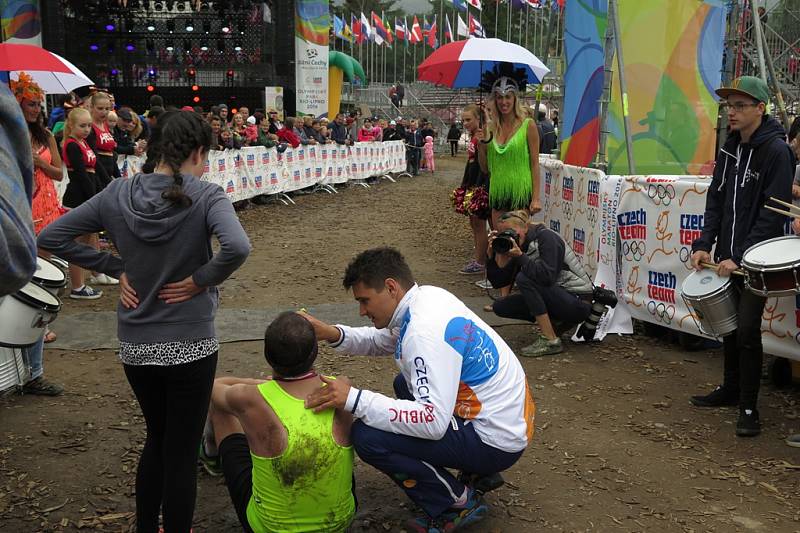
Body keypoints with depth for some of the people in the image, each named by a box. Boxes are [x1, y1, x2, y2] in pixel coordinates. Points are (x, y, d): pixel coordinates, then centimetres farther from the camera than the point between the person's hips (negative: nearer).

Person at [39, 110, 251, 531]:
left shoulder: (117, 193, -3)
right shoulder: (205, 196, -15)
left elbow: (50, 237, 0)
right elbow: (237, 248, -34)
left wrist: (116, 268, 1)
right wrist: (202, 280, -16)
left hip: (134, 346, 5)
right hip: (190, 346, -4)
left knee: (157, 439, 25)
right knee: (181, 453, 10)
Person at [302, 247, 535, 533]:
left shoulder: (426, 332, -26)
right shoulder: (427, 295, 2)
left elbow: (433, 422, -33)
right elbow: (379, 341, 17)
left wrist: (354, 399, -33)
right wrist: (333, 334, -1)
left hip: (496, 443, -10)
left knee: (367, 436, -19)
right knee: (405, 384, 30)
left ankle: (458, 504, 0)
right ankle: (478, 474, 23)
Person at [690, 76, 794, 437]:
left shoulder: (776, 151, -12)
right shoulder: (730, 149, 10)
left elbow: (774, 212, -16)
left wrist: (740, 256, -19)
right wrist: (703, 244, 0)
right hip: (727, 255, 7)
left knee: (747, 328, -9)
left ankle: (749, 408, 3)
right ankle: (731, 389, 33)